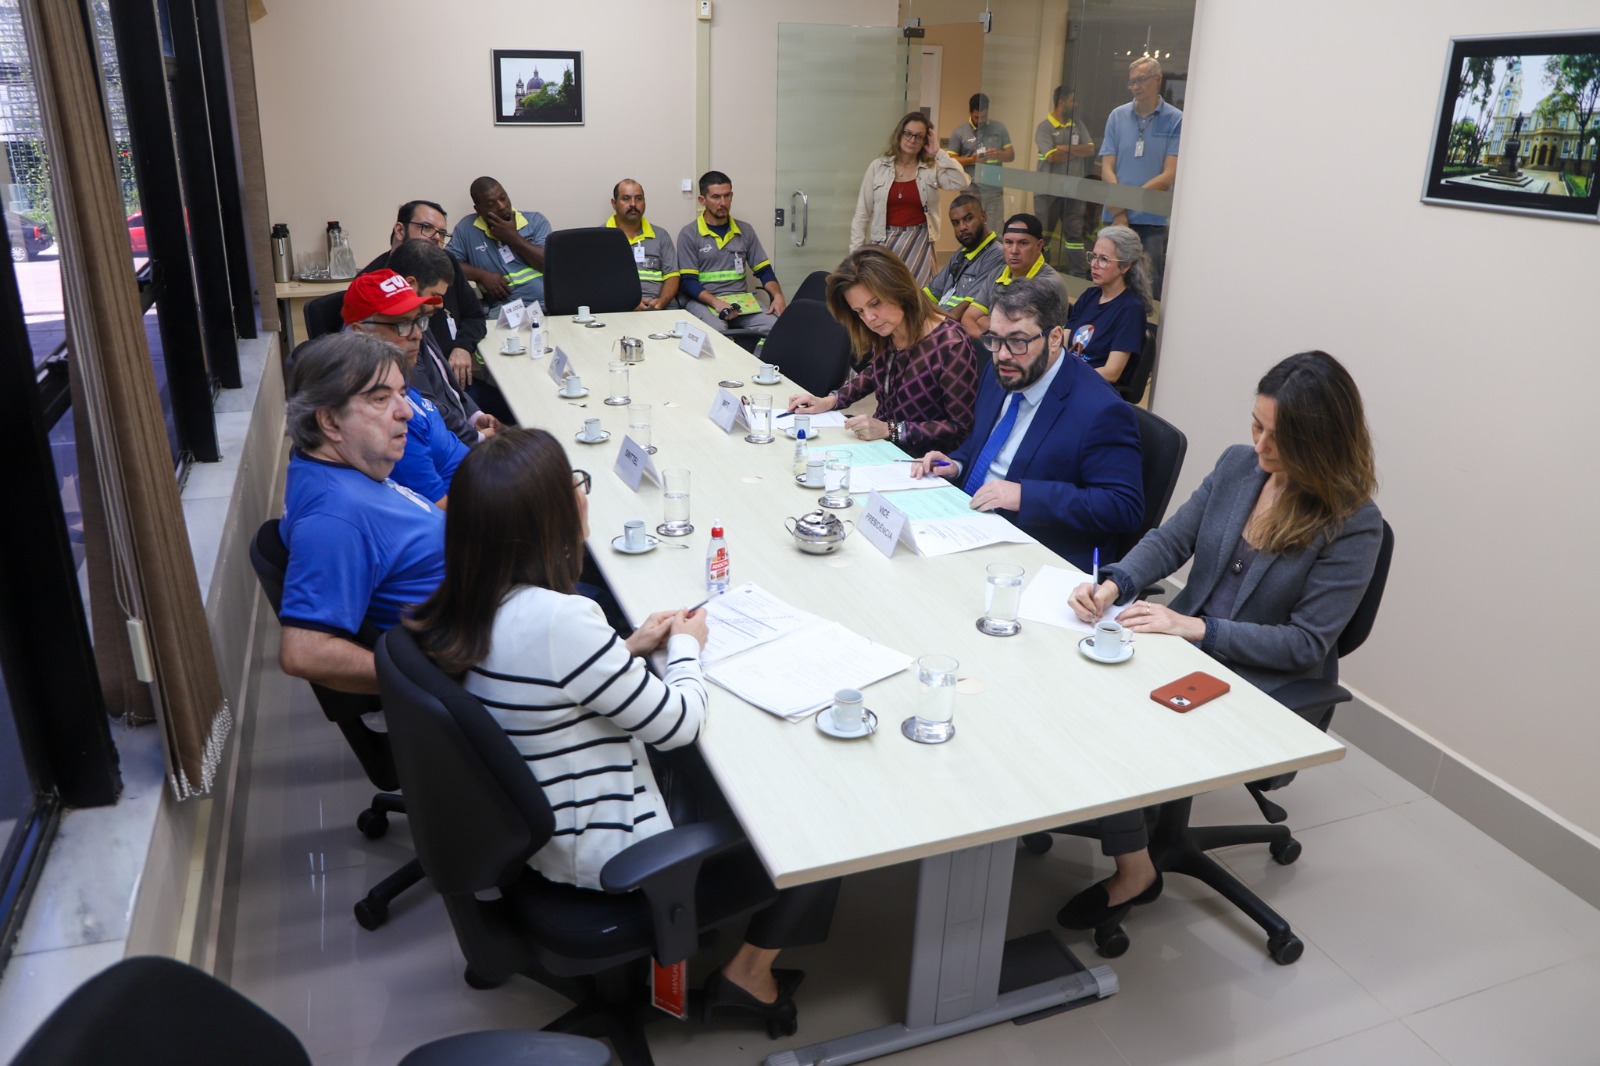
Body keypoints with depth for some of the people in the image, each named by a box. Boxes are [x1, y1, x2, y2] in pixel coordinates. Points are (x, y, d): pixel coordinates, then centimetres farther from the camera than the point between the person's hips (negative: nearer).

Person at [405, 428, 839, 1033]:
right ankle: (749, 972, 23)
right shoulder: (558, 621, -35)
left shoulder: (475, 601, -8)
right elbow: (678, 724, -22)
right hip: (606, 850, -9)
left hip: (534, 821, 9)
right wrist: (686, 646, -4)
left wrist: (629, 649, 3)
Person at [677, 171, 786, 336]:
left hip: (740, 299, 3)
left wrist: (778, 296, -8)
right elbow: (688, 281, -5)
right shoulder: (689, 234, 1)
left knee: (776, 326, -26)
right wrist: (716, 303, -22)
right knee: (716, 331, -38)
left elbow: (764, 270, 14)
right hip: (703, 300, -3)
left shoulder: (745, 231, 12)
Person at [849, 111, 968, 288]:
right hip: (885, 243, 0)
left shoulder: (933, 169, 4)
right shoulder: (878, 166, 4)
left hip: (919, 243, 0)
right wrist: (857, 250, -3)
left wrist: (939, 153, -7)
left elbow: (960, 183, -14)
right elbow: (862, 213, 4)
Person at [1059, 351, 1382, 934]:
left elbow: (1306, 644, -15)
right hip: (1183, 640, 6)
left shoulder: (1353, 525, -16)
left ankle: (1134, 872, 0)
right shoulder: (1238, 465, -1)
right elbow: (1170, 540, 5)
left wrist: (1198, 628, -22)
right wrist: (1114, 584, -15)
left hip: (1258, 684, -5)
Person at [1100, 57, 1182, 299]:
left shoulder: (1175, 120, -1)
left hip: (1153, 219, -3)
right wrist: (1120, 212, -8)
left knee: (1149, 289, -5)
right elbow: (1107, 168, 4)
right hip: (1117, 218, 3)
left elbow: (1169, 176, -5)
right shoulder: (1118, 116, 9)